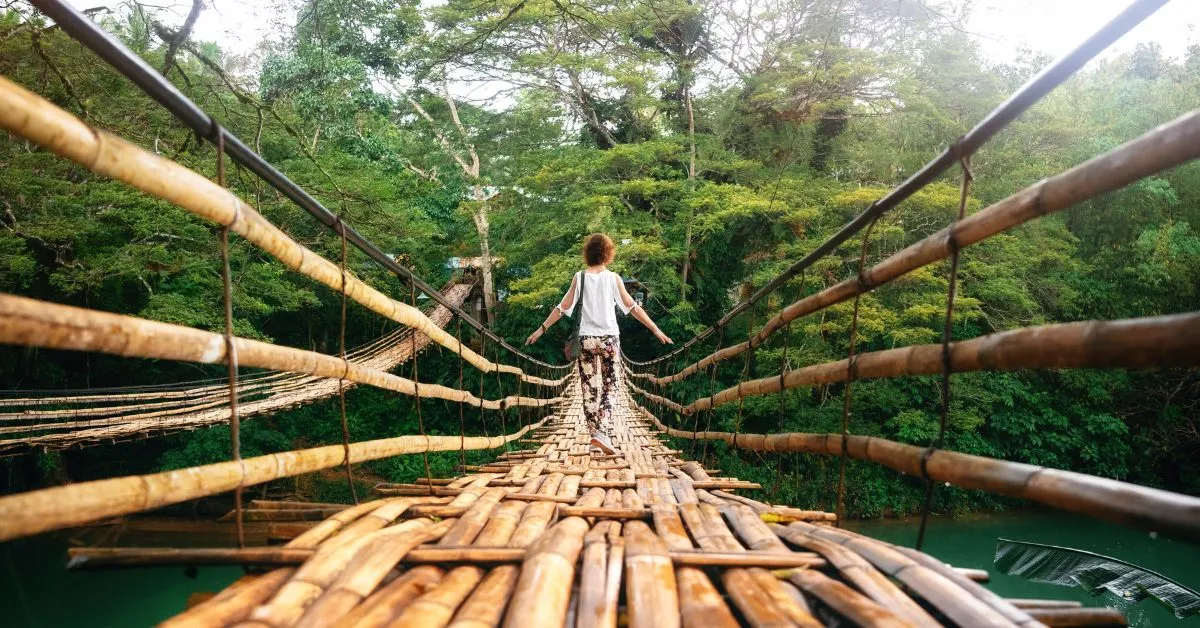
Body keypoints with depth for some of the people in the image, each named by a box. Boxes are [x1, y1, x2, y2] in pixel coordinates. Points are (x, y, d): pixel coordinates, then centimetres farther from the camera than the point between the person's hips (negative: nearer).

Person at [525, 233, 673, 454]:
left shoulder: (579, 277, -1)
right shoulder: (613, 278, -3)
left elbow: (562, 307, 0)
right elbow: (632, 307, -4)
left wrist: (542, 329, 8)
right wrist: (655, 329, 2)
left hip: (586, 339, 1)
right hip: (609, 338, -1)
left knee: (590, 388, 10)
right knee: (608, 386, 8)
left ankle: (595, 433, 13)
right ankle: (600, 431, -7)